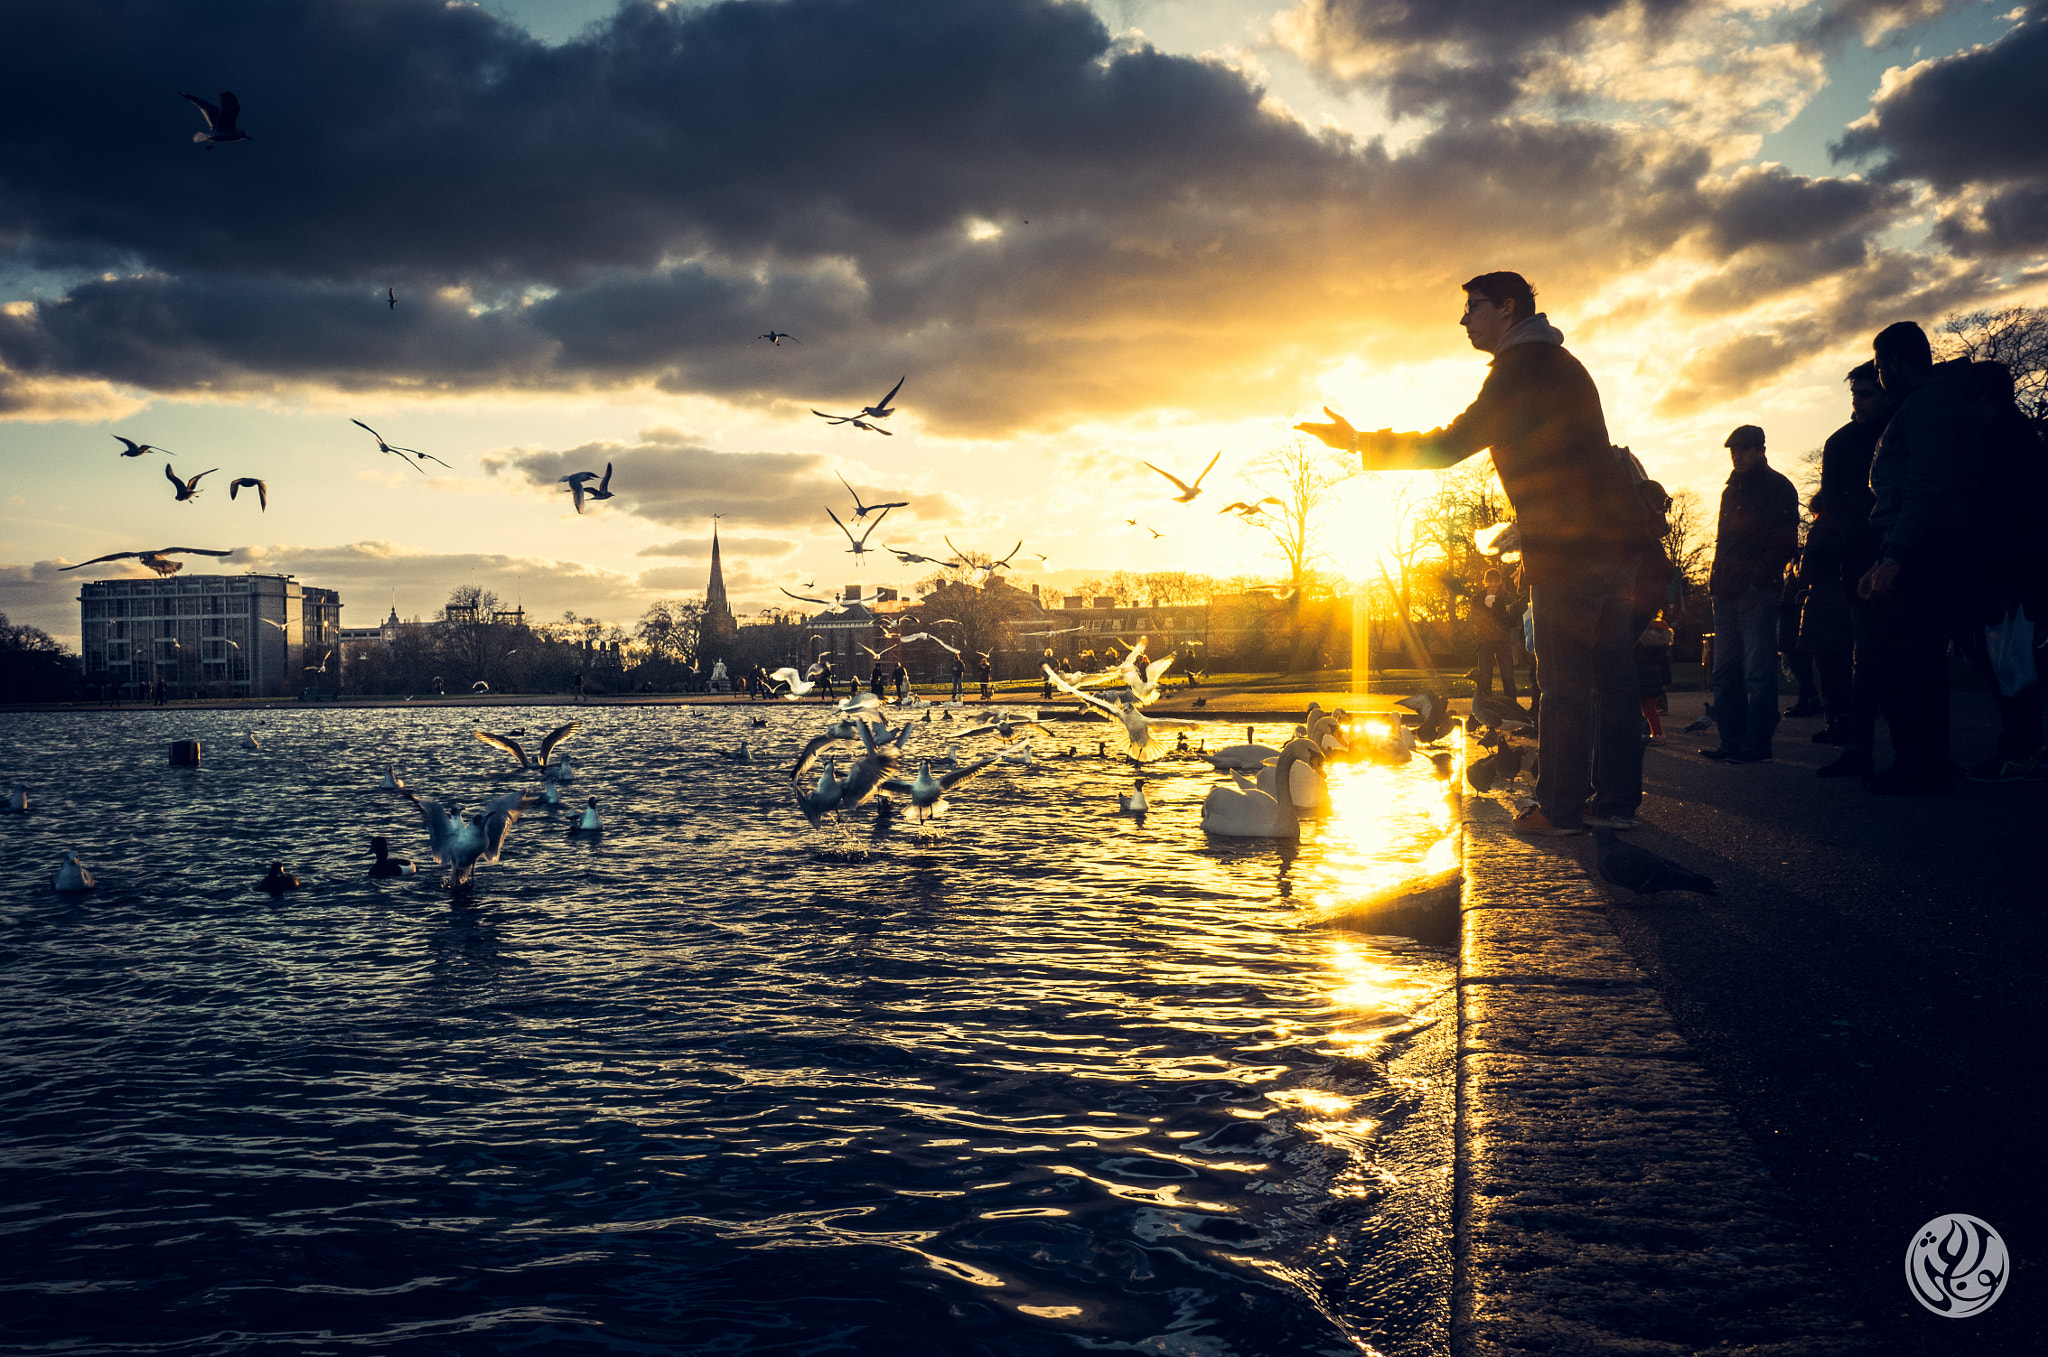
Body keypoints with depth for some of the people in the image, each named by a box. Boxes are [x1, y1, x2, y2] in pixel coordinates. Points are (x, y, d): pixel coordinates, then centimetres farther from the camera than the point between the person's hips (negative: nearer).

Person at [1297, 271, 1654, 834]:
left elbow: (1450, 445, -13)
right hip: (1617, 534, 9)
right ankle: (1616, 801, 13)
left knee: (1564, 681, -5)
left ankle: (1561, 807, -2)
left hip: (1570, 544, -9)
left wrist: (1360, 442, -7)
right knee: (1611, 672, 9)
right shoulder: (1562, 365, 23)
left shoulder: (1521, 368, -9)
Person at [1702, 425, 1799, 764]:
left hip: (1757, 592, -8)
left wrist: (1756, 579, -17)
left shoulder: (1777, 488, 0)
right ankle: (1732, 742, 12)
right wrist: (1716, 579, 11)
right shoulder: (1731, 490, 21)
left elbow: (1784, 543, -8)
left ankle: (1756, 743, -4)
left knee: (1758, 673, -6)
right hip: (1726, 593, 8)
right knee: (1725, 673, 7)